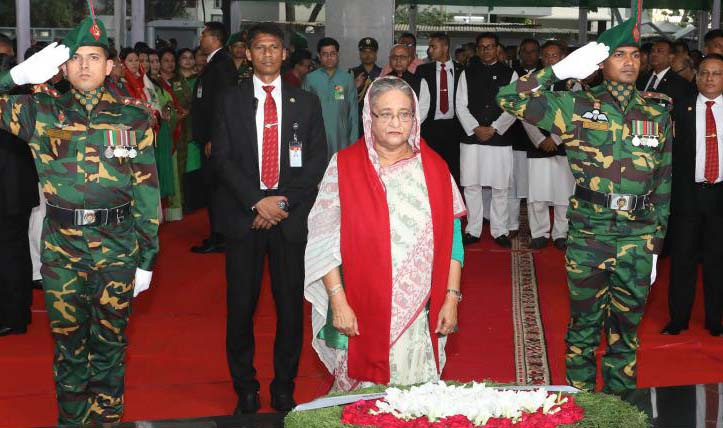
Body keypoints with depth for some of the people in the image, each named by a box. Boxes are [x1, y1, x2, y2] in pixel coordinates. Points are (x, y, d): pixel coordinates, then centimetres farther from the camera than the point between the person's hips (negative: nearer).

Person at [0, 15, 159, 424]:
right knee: (68, 338, 11)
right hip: (61, 243, 1)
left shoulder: (133, 116, 0)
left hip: (117, 242, -1)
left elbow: (147, 189, 1)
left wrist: (147, 257, 1)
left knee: (110, 339, 10)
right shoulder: (43, 110, 3)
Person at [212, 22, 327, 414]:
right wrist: (257, 202, -11)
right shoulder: (230, 101, 7)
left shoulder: (305, 102, 9)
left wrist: (284, 203, -8)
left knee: (291, 305, 3)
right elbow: (222, 158, -1)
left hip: (290, 217, 1)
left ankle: (284, 390, 17)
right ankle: (246, 391, 16)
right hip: (243, 216, 0)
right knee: (241, 305, 2)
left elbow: (317, 161, 4)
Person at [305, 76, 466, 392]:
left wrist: (451, 298, 2)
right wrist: (339, 302, -10)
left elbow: (452, 238, 8)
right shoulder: (344, 166, -1)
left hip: (420, 318, 2)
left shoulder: (434, 167, 7)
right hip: (360, 316, -2)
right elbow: (324, 242, -4)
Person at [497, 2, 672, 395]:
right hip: (587, 234, -2)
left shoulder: (657, 113, 6)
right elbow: (510, 98, -8)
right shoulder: (577, 106, -2)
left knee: (626, 327, 13)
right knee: (584, 325, 9)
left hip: (638, 237, 2)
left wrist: (655, 243, 9)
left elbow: (664, 181, 10)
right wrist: (559, 70, -15)